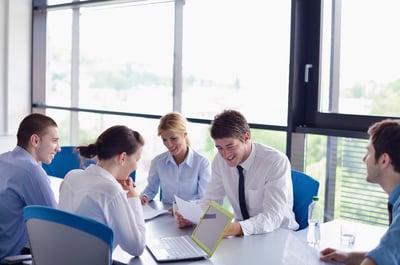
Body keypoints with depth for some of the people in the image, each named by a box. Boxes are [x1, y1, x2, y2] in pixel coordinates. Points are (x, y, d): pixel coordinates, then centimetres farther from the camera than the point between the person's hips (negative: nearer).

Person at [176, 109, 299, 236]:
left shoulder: (277, 162, -20)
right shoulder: (220, 159, -4)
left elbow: (273, 217, -27)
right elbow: (212, 199, 3)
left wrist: (235, 228, -44)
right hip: (242, 232, 5)